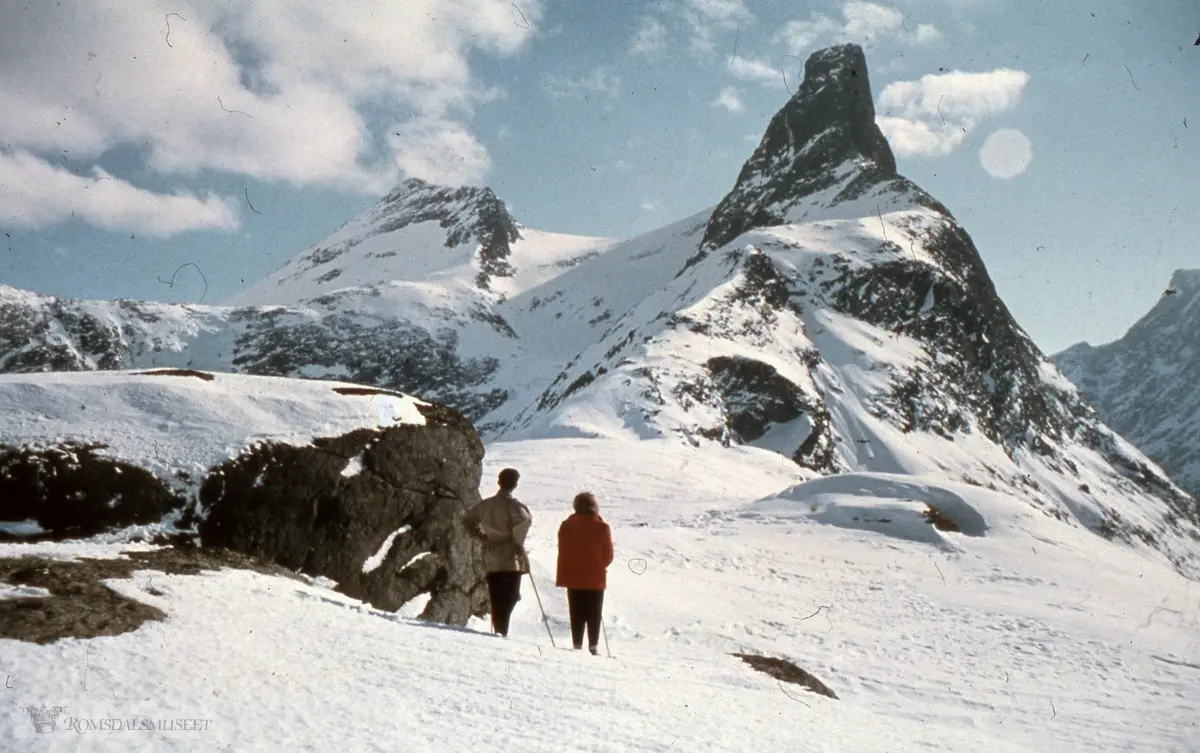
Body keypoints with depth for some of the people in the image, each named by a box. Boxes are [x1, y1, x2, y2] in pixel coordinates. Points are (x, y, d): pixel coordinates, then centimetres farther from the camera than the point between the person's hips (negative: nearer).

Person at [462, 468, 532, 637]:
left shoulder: (485, 504, 8)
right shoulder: (512, 505, -10)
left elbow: (467, 520, 21)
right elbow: (524, 521, -29)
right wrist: (518, 543, -15)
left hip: (491, 561, 5)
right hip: (511, 559, -5)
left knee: (496, 601, 12)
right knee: (510, 598, -2)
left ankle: (498, 630, 15)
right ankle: (501, 631, -12)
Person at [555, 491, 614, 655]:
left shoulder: (566, 526, -3)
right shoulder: (602, 527, -8)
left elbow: (562, 553, 1)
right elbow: (608, 556, -1)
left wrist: (561, 577, 8)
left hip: (573, 577, 1)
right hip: (596, 579, -1)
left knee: (577, 615, 7)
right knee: (594, 615, 7)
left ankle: (577, 645, 3)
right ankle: (593, 647, 4)